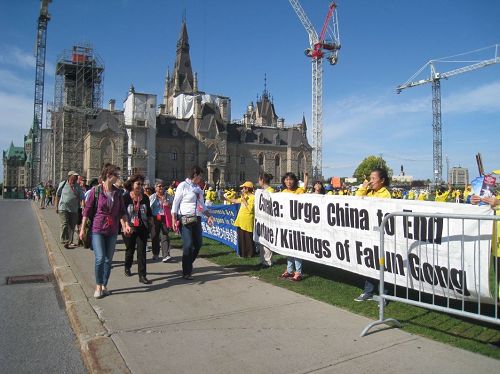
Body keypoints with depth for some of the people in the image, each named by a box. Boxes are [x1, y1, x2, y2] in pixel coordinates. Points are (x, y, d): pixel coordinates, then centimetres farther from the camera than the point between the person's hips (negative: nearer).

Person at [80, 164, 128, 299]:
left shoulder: (117, 192, 5)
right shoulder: (95, 190, -7)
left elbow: (122, 211, 10)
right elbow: (87, 210, -3)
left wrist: (125, 224, -5)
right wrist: (82, 229, -4)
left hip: (112, 231, 4)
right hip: (97, 230, -4)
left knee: (108, 260, 9)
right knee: (100, 258, -11)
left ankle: (104, 286, 23)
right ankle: (98, 286, 9)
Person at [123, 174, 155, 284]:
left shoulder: (145, 198, 4)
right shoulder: (125, 197, -7)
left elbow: (149, 214, 11)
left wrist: (152, 227, 10)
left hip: (142, 229, 2)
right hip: (129, 229, -2)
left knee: (142, 251, -5)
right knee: (130, 250, 16)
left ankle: (142, 275, -2)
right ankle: (127, 268, 43)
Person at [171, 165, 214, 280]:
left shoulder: (198, 188, 15)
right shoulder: (183, 186, -7)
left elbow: (202, 204, 23)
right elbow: (175, 203, -8)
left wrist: (209, 216, 14)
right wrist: (174, 219, -13)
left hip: (196, 219, 7)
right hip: (185, 220, -7)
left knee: (198, 244, 10)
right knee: (188, 245, -8)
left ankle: (189, 265, 32)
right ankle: (186, 273, 7)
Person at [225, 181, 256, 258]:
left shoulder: (253, 197, -15)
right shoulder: (245, 197, 12)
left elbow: (250, 209, -23)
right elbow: (236, 201, 25)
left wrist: (244, 199, -18)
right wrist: (226, 199, 26)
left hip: (247, 222, -9)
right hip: (241, 221, 9)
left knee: (248, 239, 2)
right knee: (241, 238, 16)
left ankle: (250, 254, 15)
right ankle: (242, 253, 27)